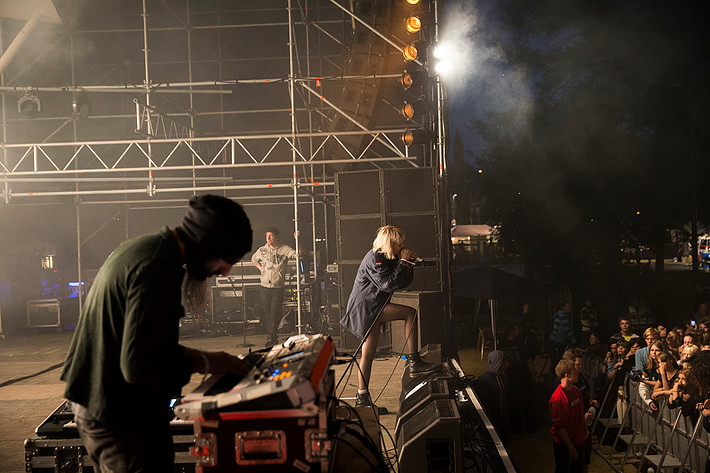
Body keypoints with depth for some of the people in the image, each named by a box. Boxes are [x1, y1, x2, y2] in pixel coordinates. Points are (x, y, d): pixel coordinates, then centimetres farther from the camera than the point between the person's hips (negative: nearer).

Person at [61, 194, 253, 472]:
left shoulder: (140, 249, 10)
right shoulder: (157, 267, -23)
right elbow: (139, 366, -27)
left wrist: (199, 356, 9)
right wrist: (204, 363, -14)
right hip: (121, 422, -10)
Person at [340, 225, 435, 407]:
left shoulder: (388, 258, 15)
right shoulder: (375, 259, -15)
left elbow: (403, 283, 17)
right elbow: (389, 284, -22)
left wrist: (410, 262, 3)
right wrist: (404, 262, -15)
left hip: (372, 310, 10)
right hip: (365, 308, -10)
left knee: (368, 355, 9)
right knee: (410, 313, -19)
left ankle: (362, 398, 13)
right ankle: (414, 362, -18)